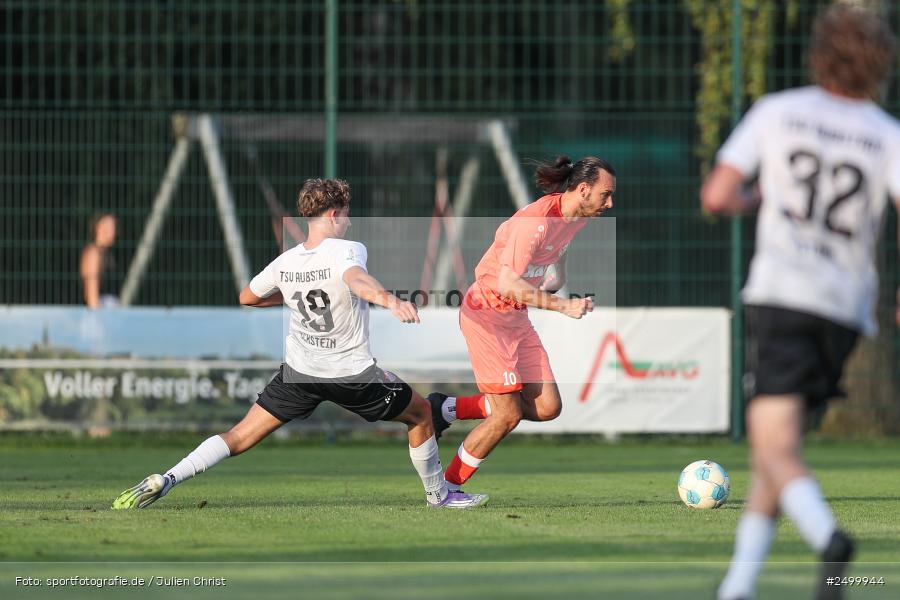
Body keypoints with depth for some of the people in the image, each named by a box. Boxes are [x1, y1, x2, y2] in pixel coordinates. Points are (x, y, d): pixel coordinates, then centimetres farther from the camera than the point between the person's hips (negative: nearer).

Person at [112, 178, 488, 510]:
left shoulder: (286, 262, -4)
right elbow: (357, 280, -45)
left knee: (241, 437, 6)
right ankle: (438, 494, 30)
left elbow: (247, 297, 13)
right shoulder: (347, 251, -20)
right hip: (352, 374, -4)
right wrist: (389, 300, -64)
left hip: (299, 372, 4)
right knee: (422, 415, 19)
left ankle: (166, 480, -11)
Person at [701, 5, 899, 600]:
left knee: (776, 455, -12)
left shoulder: (777, 111, 6)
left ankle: (829, 539, -41)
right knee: (774, 446, 17)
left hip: (782, 296, -3)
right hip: (848, 309, 3)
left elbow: (715, 196, 3)